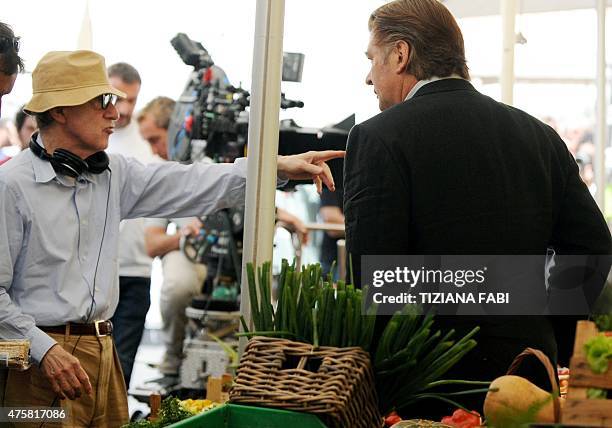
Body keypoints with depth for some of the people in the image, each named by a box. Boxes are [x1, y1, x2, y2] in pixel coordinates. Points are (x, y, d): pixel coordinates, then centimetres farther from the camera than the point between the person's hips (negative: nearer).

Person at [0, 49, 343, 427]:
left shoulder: (113, 174, 9)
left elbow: (191, 186, 6)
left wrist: (279, 167, 0)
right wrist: (43, 349, -17)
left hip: (102, 351, 6)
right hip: (41, 356, -6)